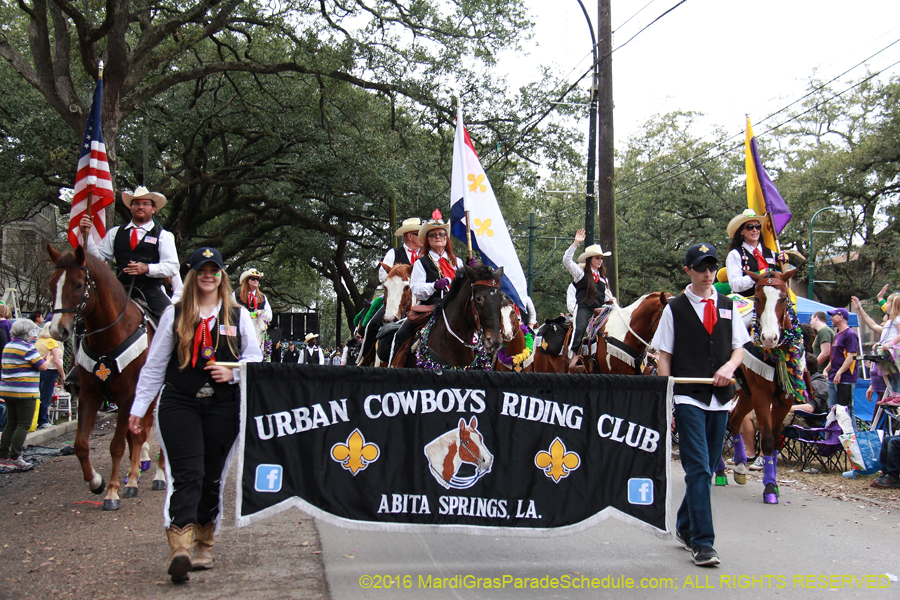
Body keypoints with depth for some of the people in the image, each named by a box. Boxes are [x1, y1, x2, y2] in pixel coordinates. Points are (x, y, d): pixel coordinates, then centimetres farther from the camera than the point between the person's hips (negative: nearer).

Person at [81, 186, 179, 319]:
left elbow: (172, 267, 0)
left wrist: (147, 268, -15)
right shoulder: (115, 233, 18)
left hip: (151, 292, -2)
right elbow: (98, 256, 13)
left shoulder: (163, 236, 8)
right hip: (121, 292, 2)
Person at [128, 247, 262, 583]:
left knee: (212, 477, 8)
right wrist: (138, 407, 8)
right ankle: (180, 550, -21)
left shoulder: (238, 316, 10)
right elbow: (154, 365, 10)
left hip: (223, 407, 2)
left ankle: (204, 546, 23)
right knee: (187, 475, -14)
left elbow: (256, 359, 12)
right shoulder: (174, 315, 8)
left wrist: (232, 372, -8)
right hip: (179, 404, -1)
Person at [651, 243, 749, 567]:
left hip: (720, 399, 5)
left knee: (707, 469, 13)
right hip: (688, 398, -4)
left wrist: (730, 365, -9)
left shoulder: (727, 306, 12)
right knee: (699, 469, -11)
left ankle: (685, 527, 31)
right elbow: (664, 357, 1)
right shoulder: (675, 309, 1)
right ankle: (702, 542, -9)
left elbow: (739, 347, 14)